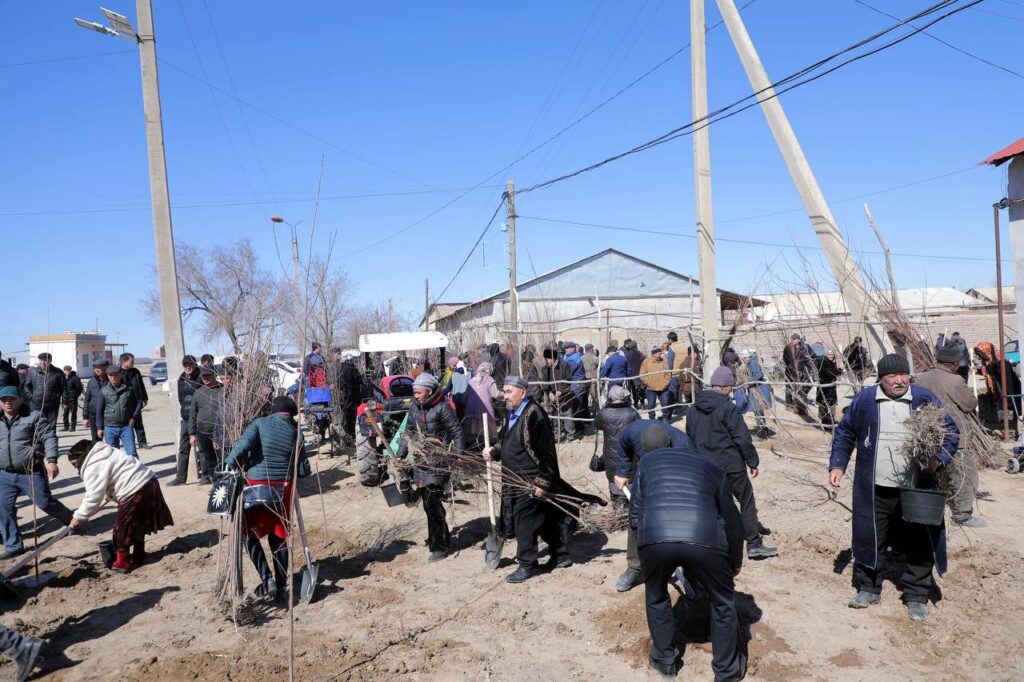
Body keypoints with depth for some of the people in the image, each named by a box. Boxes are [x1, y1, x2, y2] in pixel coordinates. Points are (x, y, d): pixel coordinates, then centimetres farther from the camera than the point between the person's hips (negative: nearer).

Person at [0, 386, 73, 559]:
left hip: (31, 472, -5)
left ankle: (73, 522, 21)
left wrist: (51, 460, -20)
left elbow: (49, 438, -10)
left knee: (45, 503, -2)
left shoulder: (34, 416, -5)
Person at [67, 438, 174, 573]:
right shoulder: (105, 452, 19)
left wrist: (79, 517, -2)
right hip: (149, 482, 10)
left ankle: (123, 563, 12)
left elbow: (93, 497, -13)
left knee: (122, 528, 4)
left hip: (135, 491, -10)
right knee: (137, 525, 23)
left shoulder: (92, 469, -11)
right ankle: (139, 556, 34)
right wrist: (109, 495, 33)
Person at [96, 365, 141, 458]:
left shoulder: (129, 388, 2)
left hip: (126, 426, -1)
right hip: (110, 427, 1)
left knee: (131, 452, -6)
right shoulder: (104, 391, 2)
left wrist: (134, 417, 2)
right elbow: (99, 410, 6)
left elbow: (138, 402, 12)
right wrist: (99, 427, 5)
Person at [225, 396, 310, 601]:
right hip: (283, 489, 3)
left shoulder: (260, 424, -3)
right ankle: (281, 586, 20)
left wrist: (229, 467, -3)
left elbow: (241, 447, -19)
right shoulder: (296, 433, 4)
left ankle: (267, 578, 2)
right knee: (279, 536, 16)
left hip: (256, 486, -3)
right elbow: (304, 470, 4)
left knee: (250, 534, 13)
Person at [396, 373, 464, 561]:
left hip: (438, 461, -7)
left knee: (432, 503, -8)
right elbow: (408, 432, 17)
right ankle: (443, 535, 35)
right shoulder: (414, 407, 7)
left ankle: (439, 546, 4)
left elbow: (457, 432, -10)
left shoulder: (443, 408, -13)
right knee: (428, 502, 15)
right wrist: (400, 455, 14)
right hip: (421, 460, 7)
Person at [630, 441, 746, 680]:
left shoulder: (648, 460, 31)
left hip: (654, 538, 0)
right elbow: (732, 521, 32)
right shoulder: (712, 468, 31)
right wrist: (736, 562, 47)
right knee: (723, 602, 26)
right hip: (705, 540, 0)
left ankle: (664, 660, 41)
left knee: (656, 597, 30)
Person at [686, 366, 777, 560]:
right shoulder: (728, 408, -15)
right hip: (731, 466, -6)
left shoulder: (694, 409, 5)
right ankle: (754, 544, 8)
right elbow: (743, 439, -16)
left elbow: (689, 438, 14)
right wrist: (753, 462, -6)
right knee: (747, 502, 7)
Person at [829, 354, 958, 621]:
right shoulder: (865, 399, 1)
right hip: (874, 489, 1)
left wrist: (939, 459, -12)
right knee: (869, 538, 9)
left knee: (919, 543, 6)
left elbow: (951, 432, 5)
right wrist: (837, 465, 3)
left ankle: (916, 596, 24)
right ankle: (869, 588, 28)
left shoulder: (925, 399, 0)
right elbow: (845, 432, 10)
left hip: (916, 489, 0)